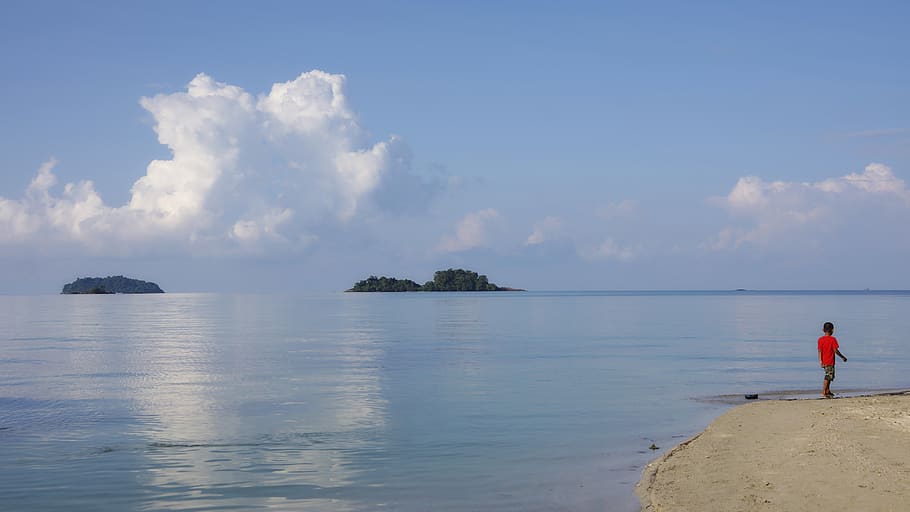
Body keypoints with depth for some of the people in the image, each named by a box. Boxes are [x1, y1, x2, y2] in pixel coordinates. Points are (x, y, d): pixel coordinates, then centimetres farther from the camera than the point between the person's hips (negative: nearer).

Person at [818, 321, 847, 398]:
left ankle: (828, 391, 26)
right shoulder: (833, 339, -13)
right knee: (828, 376, -3)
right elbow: (836, 350, -15)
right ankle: (823, 392, -6)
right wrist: (843, 357, -3)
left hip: (824, 361, 6)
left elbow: (820, 351, -1)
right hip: (830, 361, -6)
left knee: (828, 376, 20)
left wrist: (820, 361, 1)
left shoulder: (820, 339, 2)